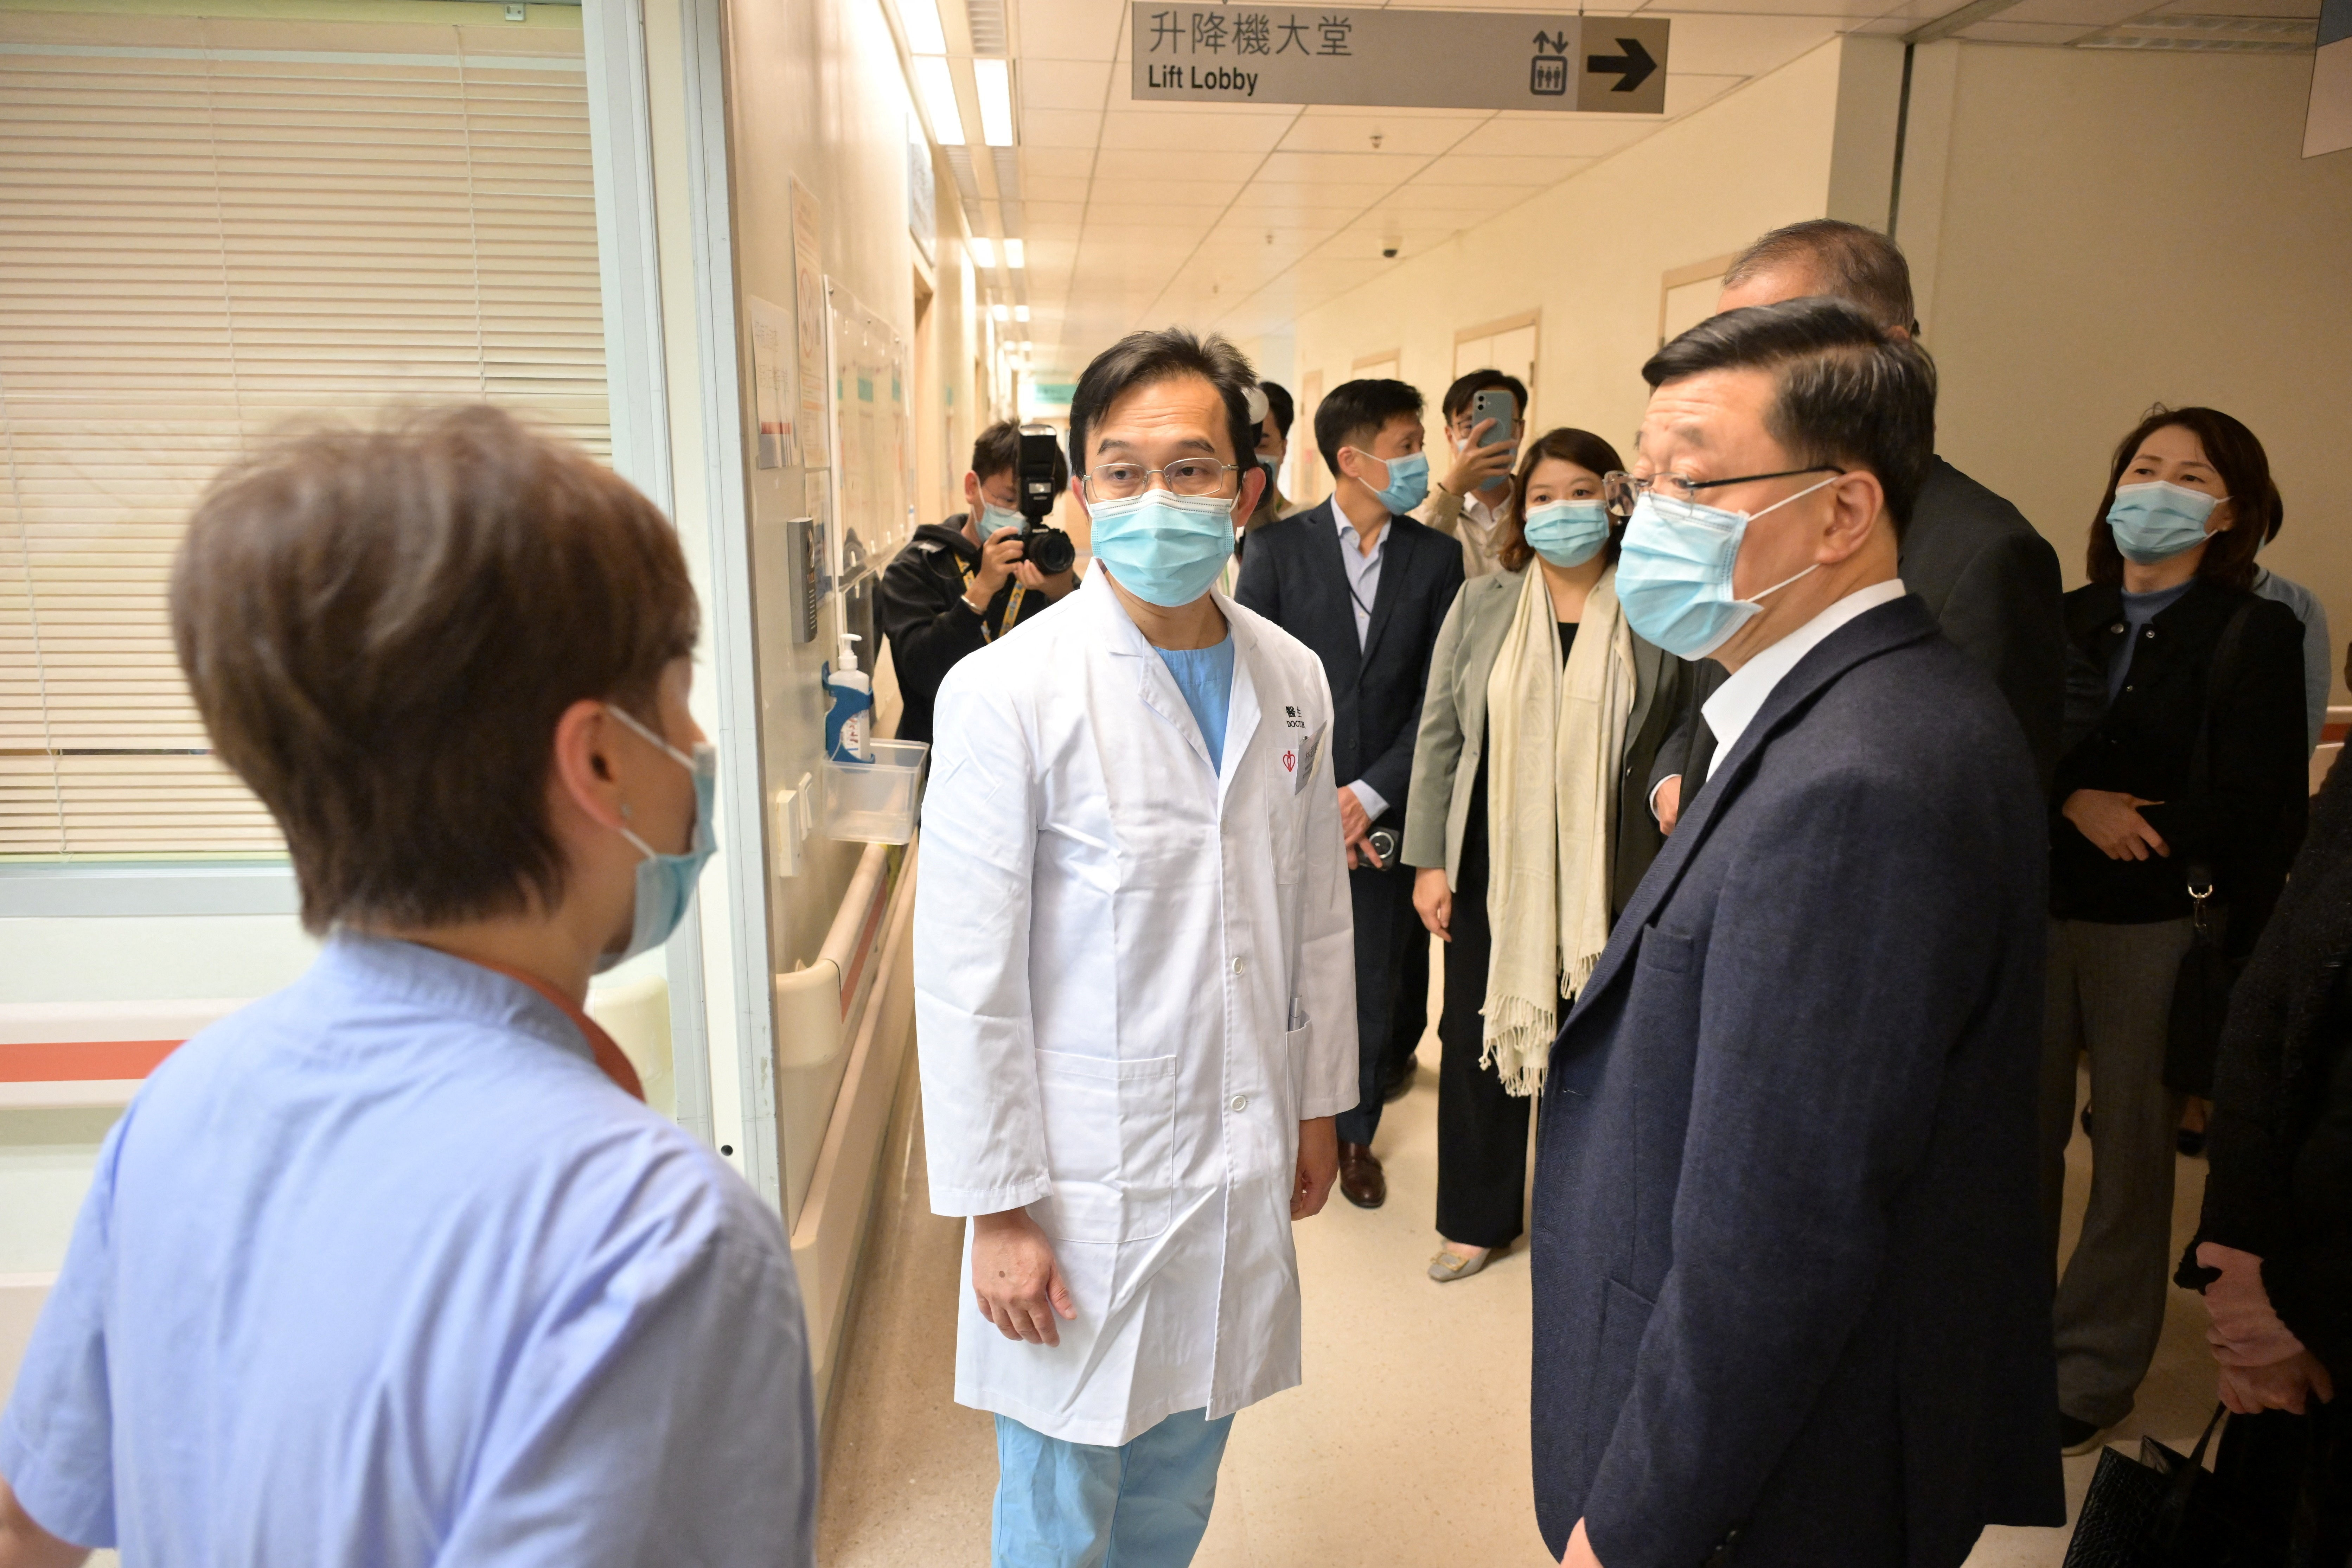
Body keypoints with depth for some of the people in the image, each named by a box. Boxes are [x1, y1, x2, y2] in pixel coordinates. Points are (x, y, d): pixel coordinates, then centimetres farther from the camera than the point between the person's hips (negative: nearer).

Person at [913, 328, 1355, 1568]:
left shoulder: (1292, 683, 2)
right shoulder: (1007, 695, -15)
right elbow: (965, 977, -14)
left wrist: (1318, 1108, 14)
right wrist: (997, 1208, -12)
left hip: (1243, 1176, 5)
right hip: (1084, 1185, -5)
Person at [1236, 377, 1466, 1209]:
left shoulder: (1435, 558, 2)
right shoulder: (1277, 548, -2)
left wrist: (1369, 796, -9)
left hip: (1383, 813, 2)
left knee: (1377, 978, 11)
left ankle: (1355, 1130, 33)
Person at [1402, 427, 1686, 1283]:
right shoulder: (1482, 603, 5)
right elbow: (1439, 734, 4)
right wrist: (1430, 860, 2)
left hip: (1608, 876, -2)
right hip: (1492, 867, 2)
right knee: (1479, 1035, 10)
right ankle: (1478, 1218, 29)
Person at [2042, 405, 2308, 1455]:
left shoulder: (2255, 634, 0)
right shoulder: (2063, 620, 11)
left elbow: (2255, 812, -4)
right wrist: (2076, 802, -13)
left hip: (2158, 928, -3)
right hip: (2036, 912, 3)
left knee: (2131, 1152, 5)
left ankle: (2091, 1375, 19)